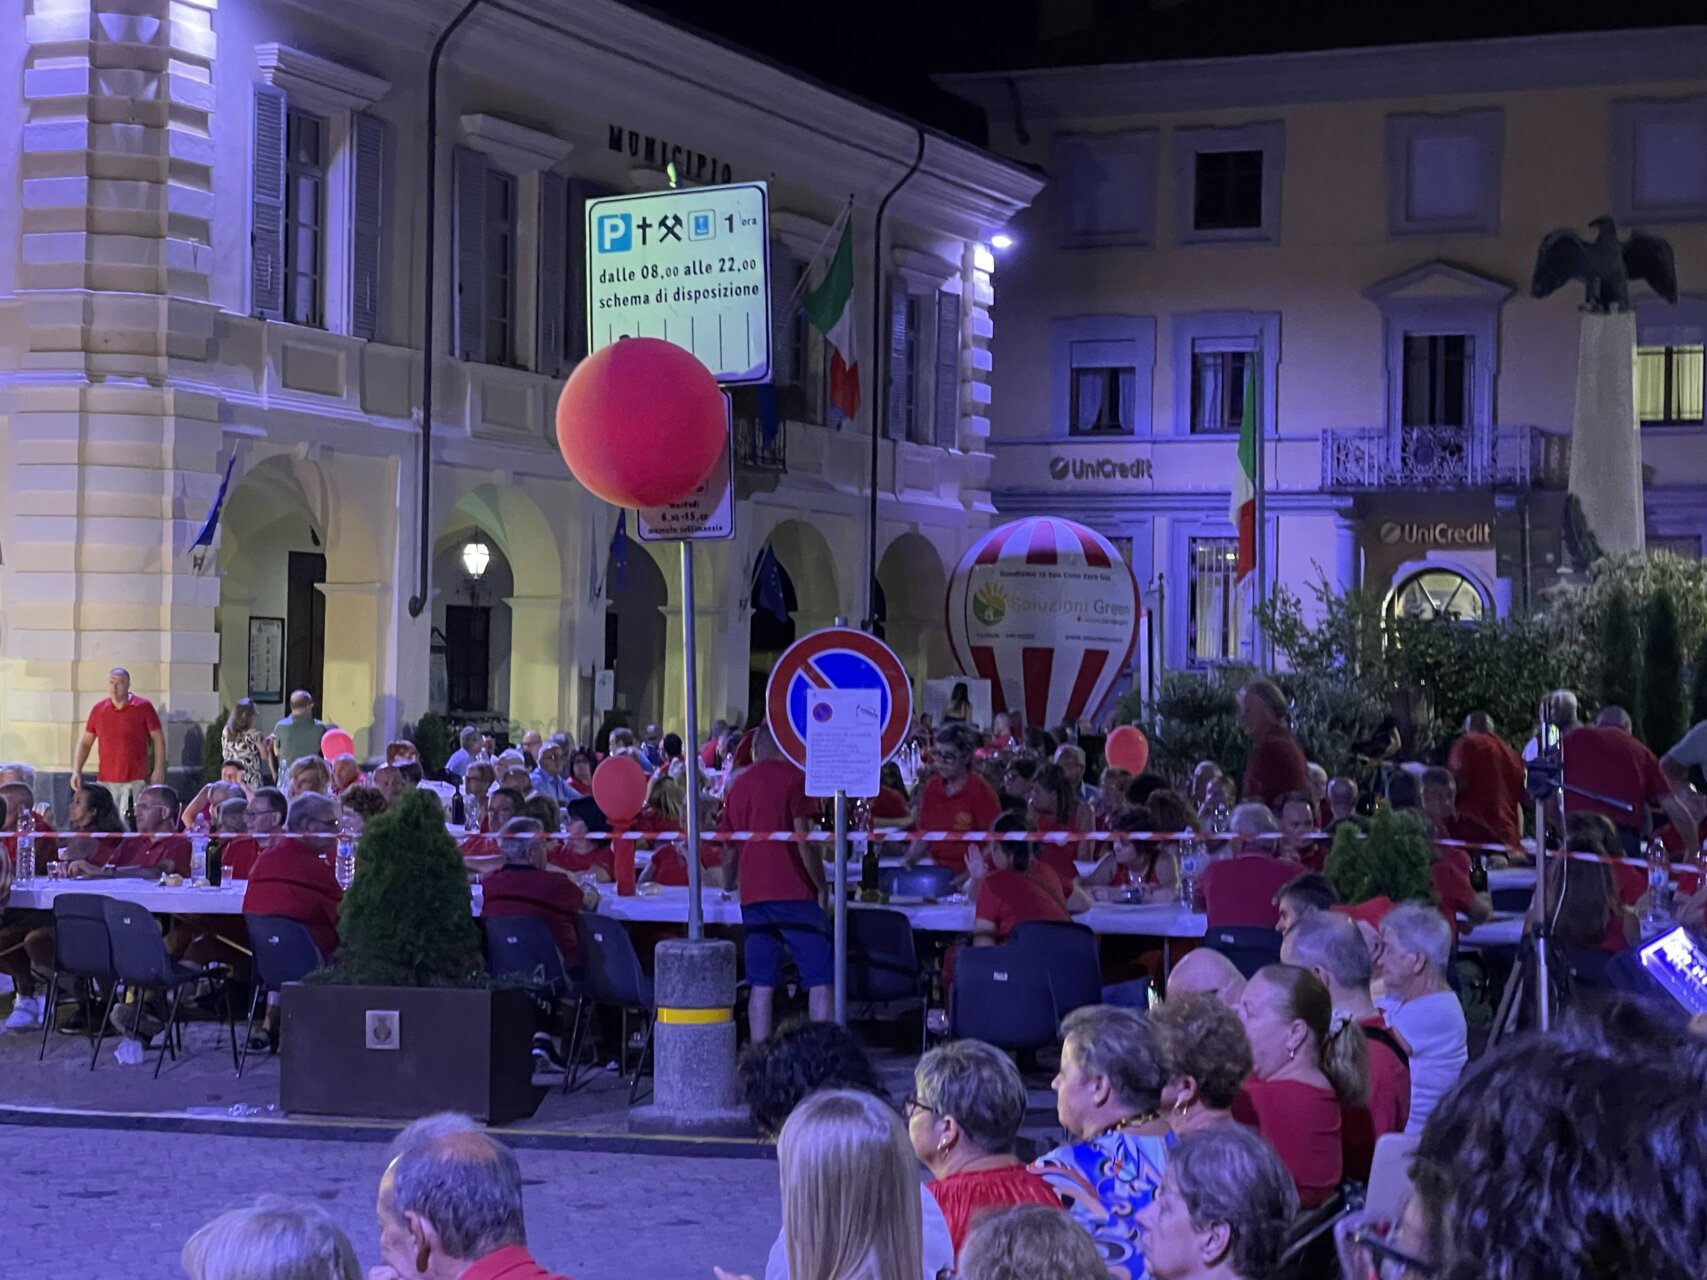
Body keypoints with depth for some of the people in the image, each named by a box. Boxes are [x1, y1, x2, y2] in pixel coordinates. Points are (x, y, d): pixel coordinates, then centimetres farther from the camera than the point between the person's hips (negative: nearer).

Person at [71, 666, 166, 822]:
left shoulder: (143, 707, 0)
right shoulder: (98, 710, 8)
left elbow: (158, 739, 4)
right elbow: (85, 742, 14)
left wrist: (158, 770, -4)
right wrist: (76, 771, 3)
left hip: (135, 781, -3)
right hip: (106, 781, 3)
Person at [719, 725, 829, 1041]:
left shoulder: (738, 786, 15)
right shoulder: (794, 779, -3)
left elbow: (730, 849, 22)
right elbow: (803, 839, -11)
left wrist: (728, 886, 38)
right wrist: (822, 886, -5)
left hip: (753, 895, 5)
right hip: (794, 893, -5)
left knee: (762, 984, 5)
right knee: (820, 979, -3)